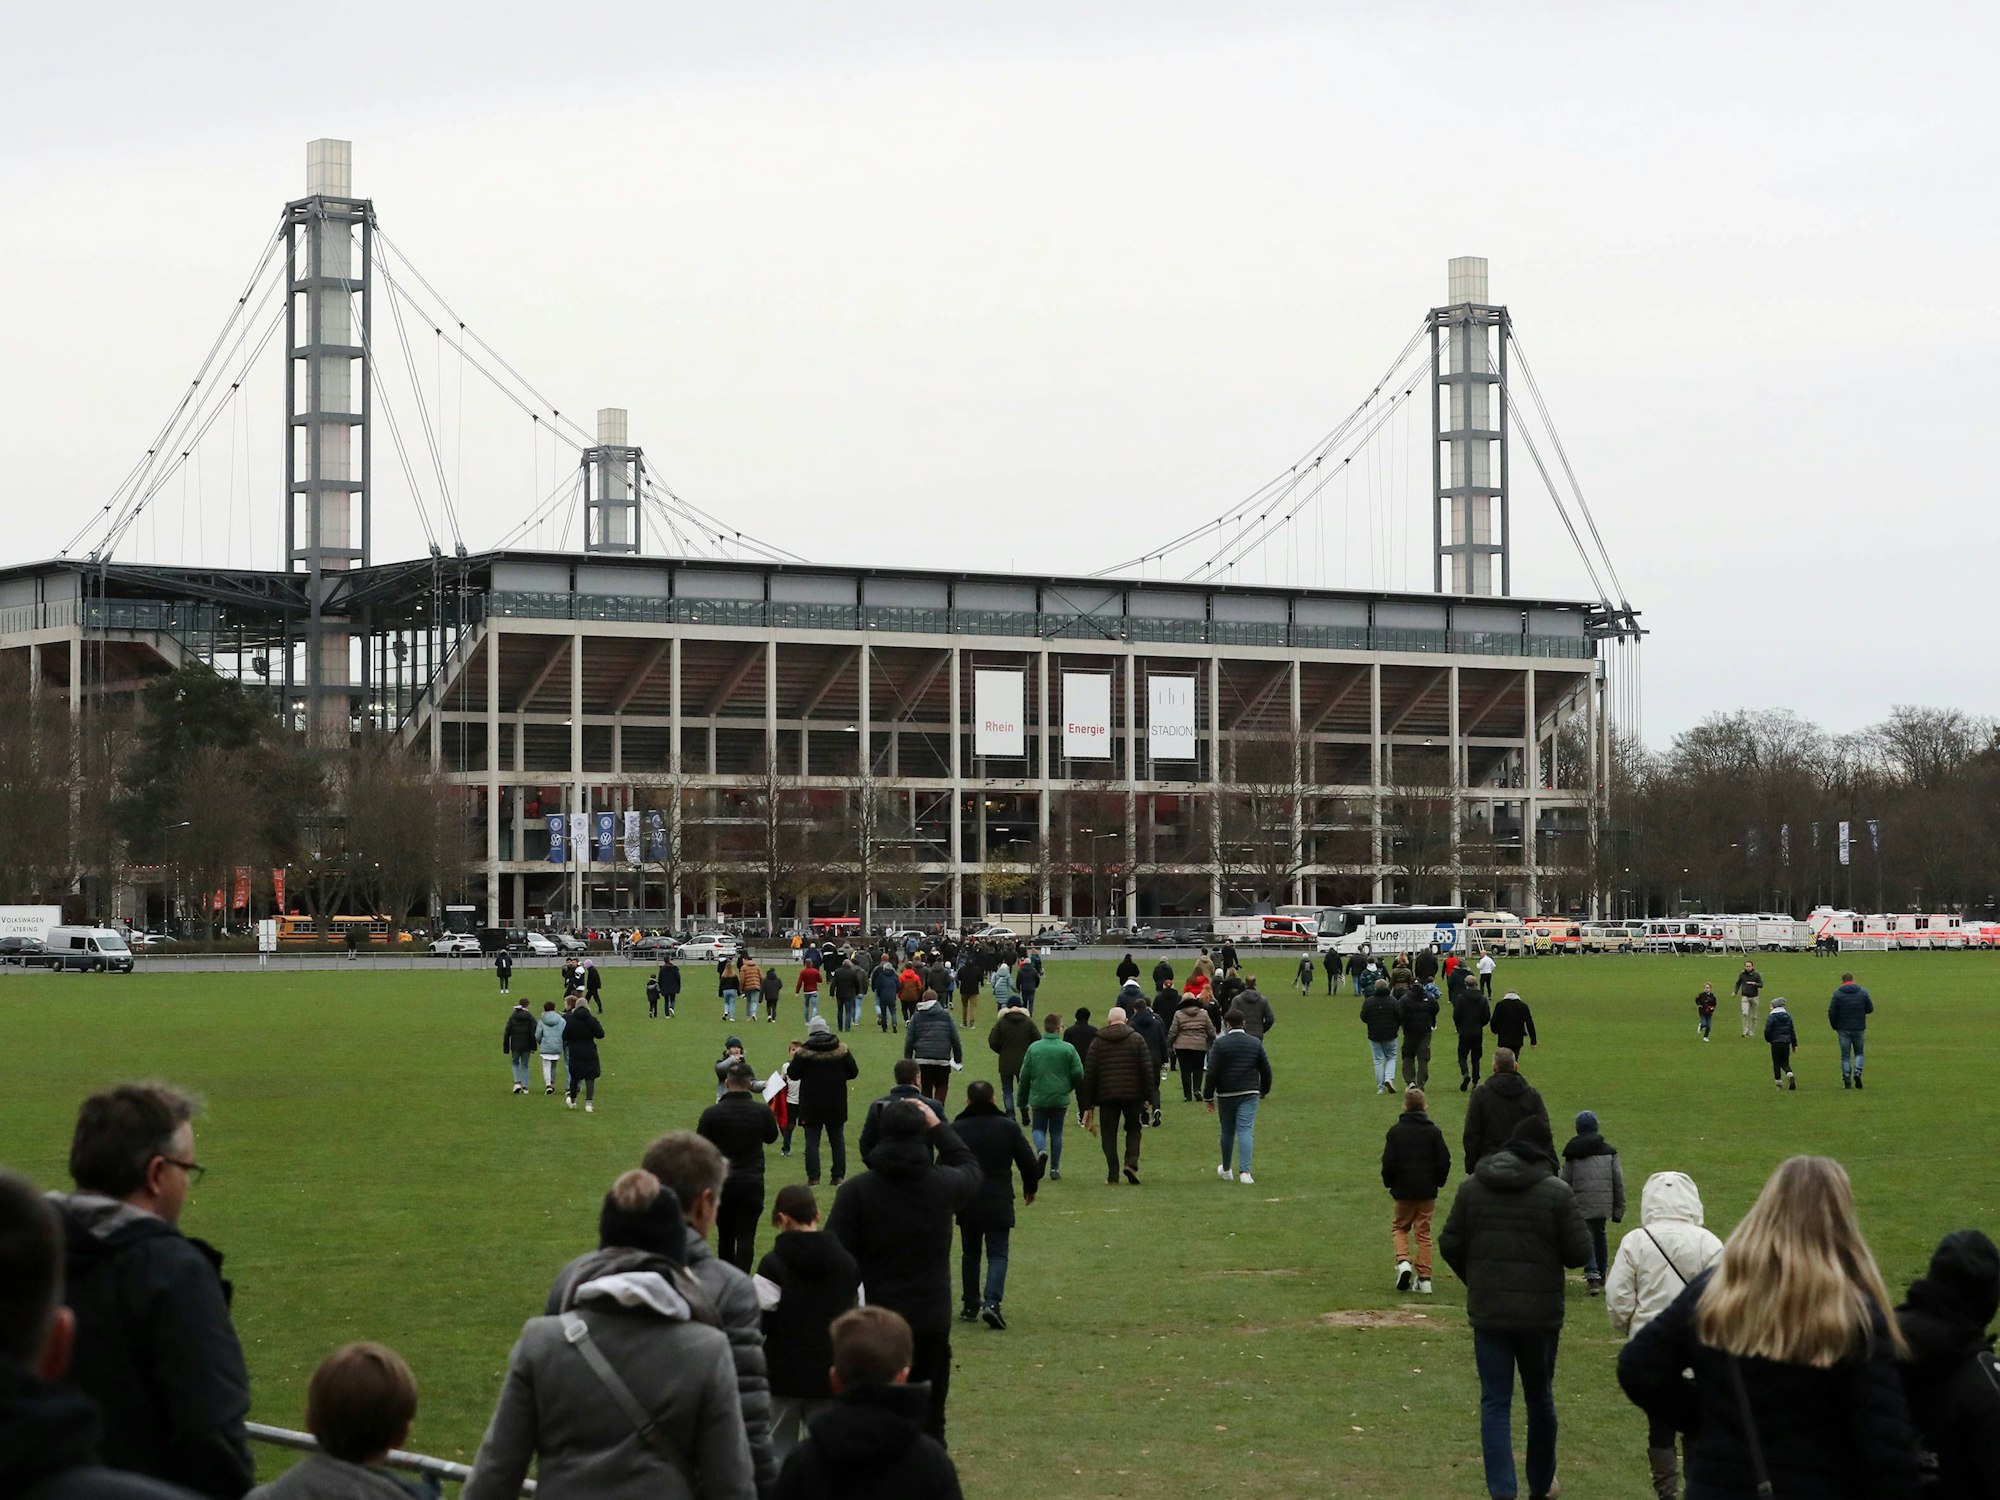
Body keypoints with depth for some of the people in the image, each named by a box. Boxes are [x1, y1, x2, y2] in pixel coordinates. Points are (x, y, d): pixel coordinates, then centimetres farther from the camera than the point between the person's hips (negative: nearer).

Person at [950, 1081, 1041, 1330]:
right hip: (999, 1203, -1)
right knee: (997, 1255, 1)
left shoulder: (956, 1129, -3)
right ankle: (991, 1302, -19)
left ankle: (970, 1305, 20)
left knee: (970, 1254, 17)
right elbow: (1029, 1163, -1)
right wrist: (1030, 1188, 18)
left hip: (967, 1204, 1)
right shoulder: (1008, 1127, -3)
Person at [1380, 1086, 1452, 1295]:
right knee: (1423, 1232, 8)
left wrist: (1389, 1183, 7)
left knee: (1399, 1227, 16)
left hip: (1403, 1191, -1)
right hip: (1427, 1191, 1)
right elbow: (1444, 1161, -3)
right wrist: (1438, 1182, 12)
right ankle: (1424, 1278, 4)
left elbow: (1389, 1162, -9)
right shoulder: (1433, 1131, -1)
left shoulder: (1396, 1131, -6)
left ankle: (1403, 1261, -10)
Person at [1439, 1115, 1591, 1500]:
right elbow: (1579, 1252, -11)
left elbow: (1450, 1246, 1)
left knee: (1495, 1403, 3)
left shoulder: (1472, 1187, -2)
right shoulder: (1557, 1192, -11)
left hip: (1487, 1313, 1)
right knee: (1540, 1399, 17)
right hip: (1540, 1313, -1)